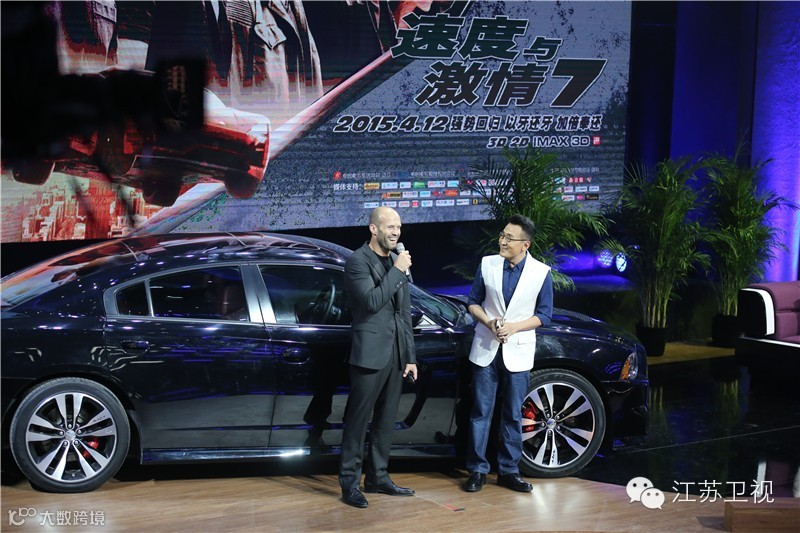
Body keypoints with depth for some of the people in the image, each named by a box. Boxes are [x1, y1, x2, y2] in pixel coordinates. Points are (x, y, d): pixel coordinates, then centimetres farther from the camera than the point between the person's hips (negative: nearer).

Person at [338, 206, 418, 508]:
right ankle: (349, 483, 3)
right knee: (358, 420, -2)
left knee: (385, 421, 12)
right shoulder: (357, 261, -8)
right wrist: (397, 270, -17)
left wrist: (410, 356, 14)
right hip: (370, 354, -7)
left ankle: (377, 477, 21)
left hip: (396, 355, 7)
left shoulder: (398, 262, 13)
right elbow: (372, 301, -22)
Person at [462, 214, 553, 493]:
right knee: (481, 411, 3)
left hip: (517, 352, -1)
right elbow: (473, 302, 6)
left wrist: (514, 326, -15)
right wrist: (489, 322, -13)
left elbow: (543, 314, 0)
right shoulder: (487, 264, -1)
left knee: (513, 415, 8)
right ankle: (477, 470, 11)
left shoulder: (541, 272, -6)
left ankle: (508, 470, 18)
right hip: (485, 348, 1)